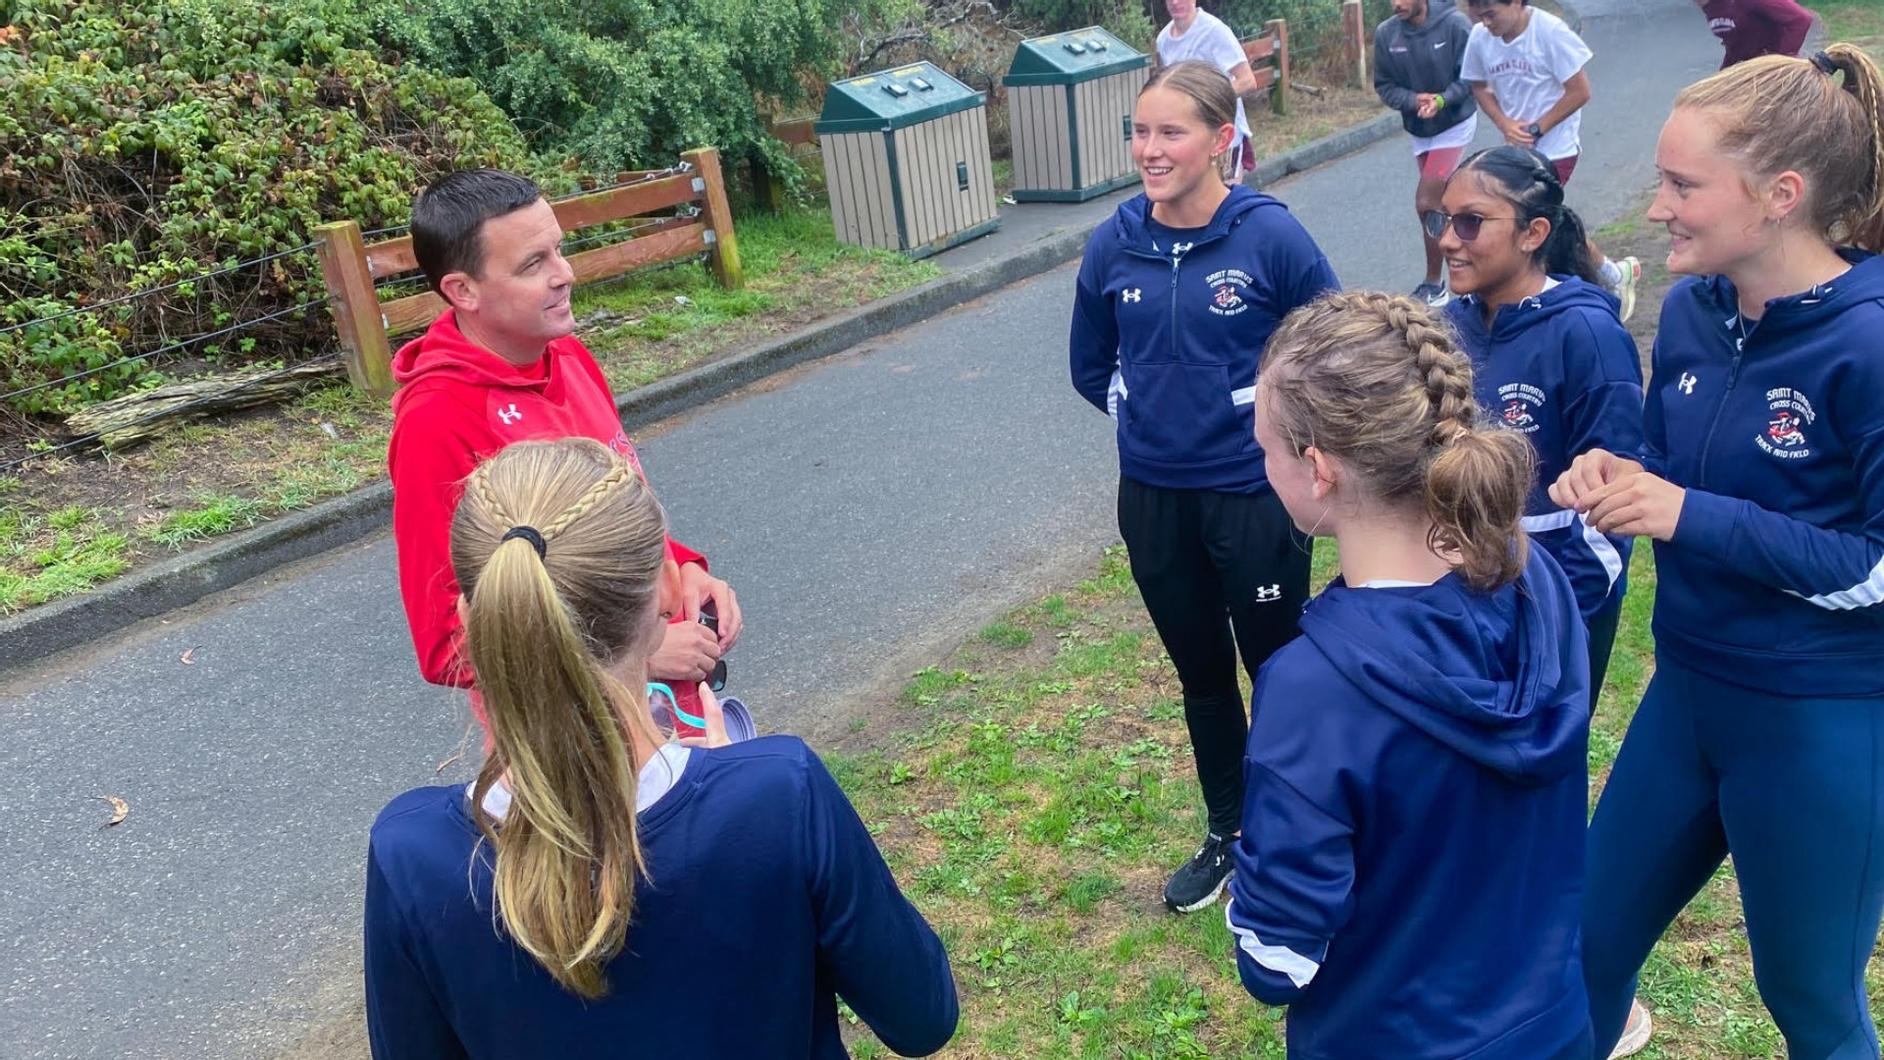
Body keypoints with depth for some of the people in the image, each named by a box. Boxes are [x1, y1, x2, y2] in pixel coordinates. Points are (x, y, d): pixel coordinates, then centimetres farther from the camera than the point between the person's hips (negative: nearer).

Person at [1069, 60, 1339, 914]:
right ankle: (1227, 834, 38)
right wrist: (1155, 417, 8)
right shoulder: (1112, 246, -4)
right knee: (1201, 674, 19)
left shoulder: (1269, 235, -14)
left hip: (1253, 495, -3)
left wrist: (1275, 421, -1)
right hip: (1153, 499, 4)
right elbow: (1091, 368, 11)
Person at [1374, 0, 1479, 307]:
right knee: (1441, 202, 16)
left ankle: (1434, 283, 2)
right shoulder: (1385, 33, -11)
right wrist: (1414, 100, -22)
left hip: (1455, 125, -5)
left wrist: (1442, 99, -31)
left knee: (1426, 203, -12)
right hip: (1419, 131, 5)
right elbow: (1384, 86, -4)